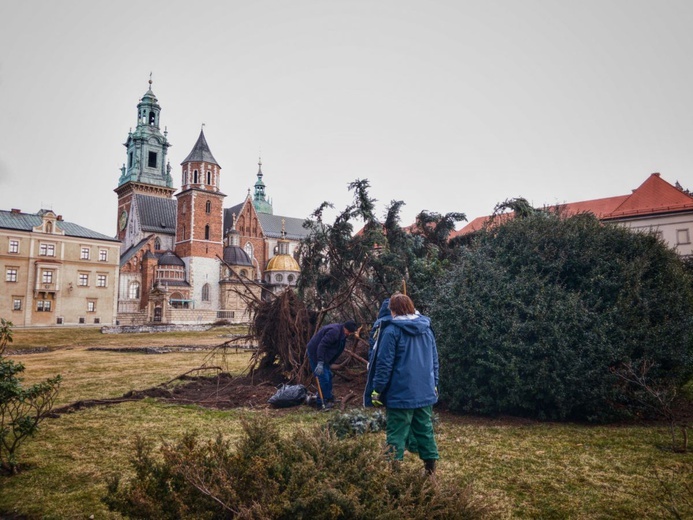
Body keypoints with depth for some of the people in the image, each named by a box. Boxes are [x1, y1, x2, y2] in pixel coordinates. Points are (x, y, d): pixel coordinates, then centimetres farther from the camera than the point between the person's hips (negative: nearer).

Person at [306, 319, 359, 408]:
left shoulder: (340, 332, 6)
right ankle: (321, 402, 3)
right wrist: (320, 363, -33)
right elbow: (321, 346, -31)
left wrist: (327, 362, 12)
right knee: (324, 378, -8)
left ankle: (329, 399, 28)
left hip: (323, 355, 10)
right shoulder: (334, 331, -26)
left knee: (329, 376, 16)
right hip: (315, 353, -10)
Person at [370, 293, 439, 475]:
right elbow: (435, 361, 14)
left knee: (397, 435, 2)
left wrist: (377, 390, -5)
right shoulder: (427, 329, 8)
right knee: (425, 431, 16)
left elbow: (384, 364, -12)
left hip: (401, 394, -6)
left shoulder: (392, 331, -12)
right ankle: (431, 466, 22)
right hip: (426, 392, 6)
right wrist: (434, 385, 23)